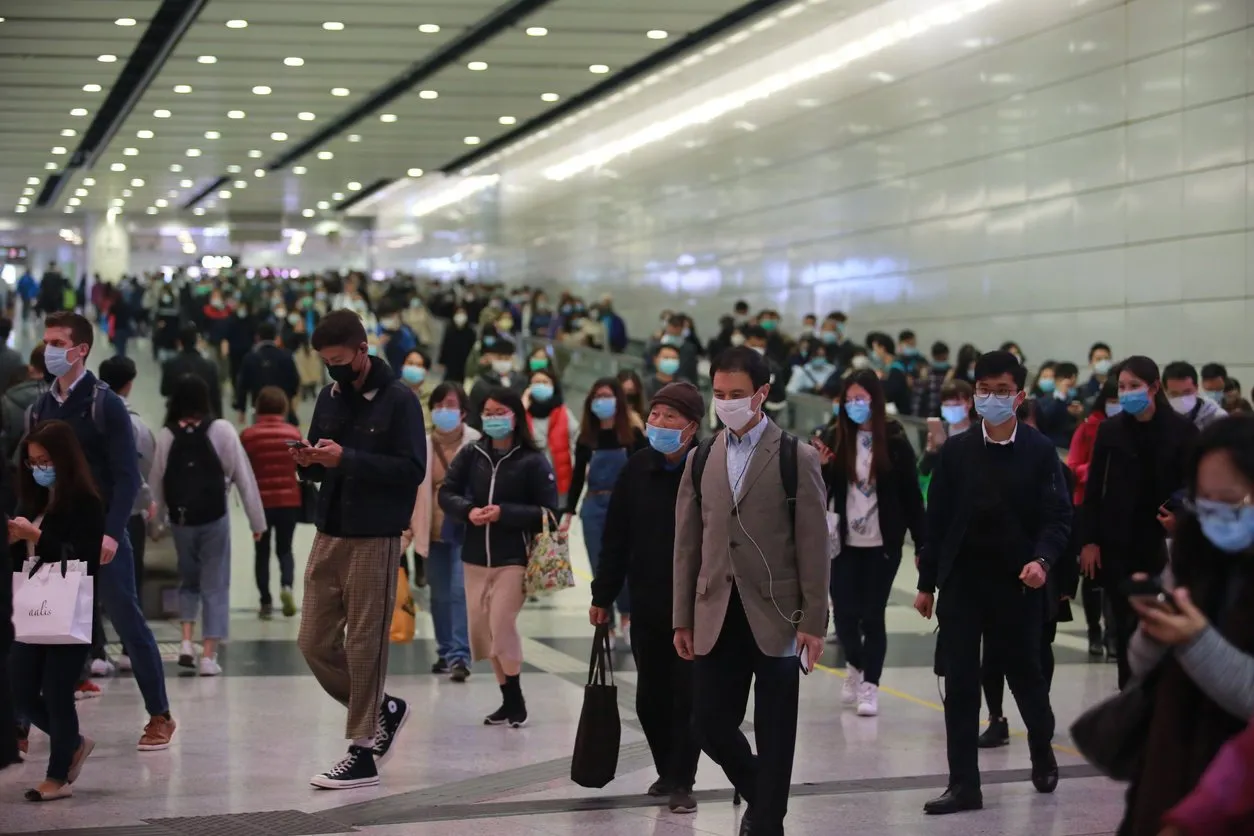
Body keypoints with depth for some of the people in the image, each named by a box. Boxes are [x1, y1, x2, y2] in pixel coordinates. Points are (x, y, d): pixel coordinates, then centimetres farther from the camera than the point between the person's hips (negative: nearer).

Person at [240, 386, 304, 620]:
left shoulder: (248, 435, -7)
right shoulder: (293, 433, -3)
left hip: (261, 501, -1)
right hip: (289, 500, 1)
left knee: (262, 551, 10)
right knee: (284, 549, 14)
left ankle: (266, 603, 8)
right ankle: (287, 585, -12)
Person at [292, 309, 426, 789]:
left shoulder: (398, 400, -8)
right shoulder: (330, 397, 12)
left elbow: (412, 470, -16)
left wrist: (347, 458, -22)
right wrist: (309, 462, -5)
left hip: (374, 540, -7)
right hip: (329, 535, 7)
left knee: (365, 645, -3)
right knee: (314, 643, 6)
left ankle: (363, 753, 6)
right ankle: (382, 709, 26)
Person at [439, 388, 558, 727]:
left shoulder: (533, 461, -7)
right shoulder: (471, 455, 4)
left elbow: (548, 511, -9)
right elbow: (446, 493, 5)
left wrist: (504, 513, -18)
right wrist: (468, 511, -15)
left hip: (514, 558, -5)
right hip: (476, 557, 5)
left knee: (502, 623, -12)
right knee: (481, 629, 7)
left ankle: (515, 699, 6)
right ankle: (508, 700, 21)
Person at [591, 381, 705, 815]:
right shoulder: (637, 468, 2)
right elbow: (615, 537, 6)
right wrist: (603, 595, 7)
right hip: (646, 601, 4)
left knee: (687, 693, 0)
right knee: (650, 695, 11)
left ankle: (681, 782, 11)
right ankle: (667, 770, 30)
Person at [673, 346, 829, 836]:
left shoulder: (797, 459, -2)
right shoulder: (701, 460, 10)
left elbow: (813, 548, -5)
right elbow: (687, 545, 10)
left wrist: (813, 624, -9)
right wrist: (682, 618, 6)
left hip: (775, 617, -3)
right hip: (716, 617, 4)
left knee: (774, 736, 1)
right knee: (711, 726, 4)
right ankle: (760, 796, 31)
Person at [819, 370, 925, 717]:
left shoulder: (895, 442, -4)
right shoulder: (838, 440, 3)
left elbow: (912, 495, -3)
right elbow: (822, 489, 7)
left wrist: (922, 542, -5)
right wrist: (818, 467, -14)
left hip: (882, 544, -2)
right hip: (845, 542, 2)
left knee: (872, 615, -1)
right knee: (844, 612, 2)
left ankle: (870, 684, 9)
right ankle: (854, 665, 31)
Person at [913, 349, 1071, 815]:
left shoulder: (1040, 452, -3)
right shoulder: (956, 452, 3)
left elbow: (1058, 518, -5)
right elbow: (937, 519, 6)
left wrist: (1042, 560, -23)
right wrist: (926, 583, 6)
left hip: (1017, 584, -2)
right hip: (961, 582, 2)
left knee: (1025, 674, 11)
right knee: (959, 684, 0)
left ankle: (1042, 751, 39)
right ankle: (964, 785, 6)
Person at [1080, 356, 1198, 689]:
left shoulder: (1181, 430, -3)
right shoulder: (1110, 430, 0)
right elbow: (1094, 488, 2)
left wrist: (1181, 517, -17)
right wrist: (1088, 540, -3)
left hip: (1160, 541, -1)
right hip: (1116, 540, 1)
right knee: (1125, 622, 2)